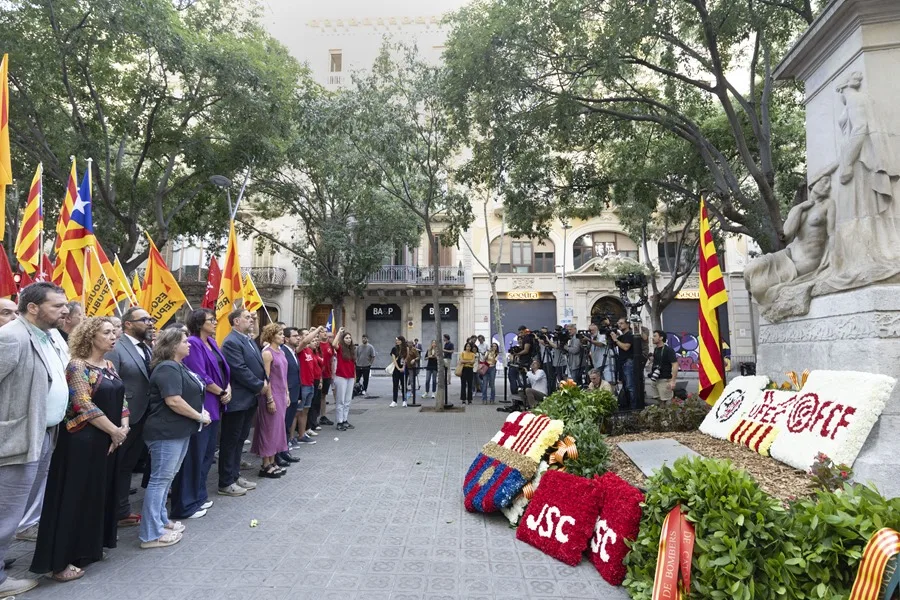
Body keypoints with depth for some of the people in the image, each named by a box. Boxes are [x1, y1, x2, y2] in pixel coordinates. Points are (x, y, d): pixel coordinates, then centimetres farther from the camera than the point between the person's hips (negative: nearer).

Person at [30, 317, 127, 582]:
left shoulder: (109, 365, 9)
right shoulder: (78, 366, -14)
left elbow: (120, 399, 11)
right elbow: (84, 406, -20)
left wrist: (124, 427, -4)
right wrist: (114, 431, -14)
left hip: (108, 441, 8)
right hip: (82, 442, -7)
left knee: (99, 495, 14)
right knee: (75, 498, 0)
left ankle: (88, 548, 28)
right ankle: (61, 561, 12)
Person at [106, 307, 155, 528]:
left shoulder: (147, 349, 10)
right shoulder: (116, 348, -15)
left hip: (142, 419, 8)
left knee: (127, 467, 20)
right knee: (115, 469, 8)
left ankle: (122, 511, 33)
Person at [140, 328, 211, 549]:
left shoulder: (178, 366, 14)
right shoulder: (168, 368, -18)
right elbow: (173, 401, -26)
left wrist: (200, 411, 6)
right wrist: (199, 416, -16)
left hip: (179, 431, 10)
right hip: (167, 432, -10)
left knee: (166, 478, 18)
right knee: (160, 479, -3)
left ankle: (161, 521, 31)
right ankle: (151, 534, 6)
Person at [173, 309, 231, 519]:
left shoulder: (211, 342, 12)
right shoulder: (193, 344, -15)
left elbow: (222, 368, 15)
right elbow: (200, 377, -20)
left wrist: (228, 388, -3)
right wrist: (222, 393, -11)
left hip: (213, 405, 9)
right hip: (200, 406, -9)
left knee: (207, 453, 17)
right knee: (194, 455, -1)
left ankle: (198, 496, 30)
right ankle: (185, 505, 10)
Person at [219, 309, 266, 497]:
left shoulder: (249, 340, 13)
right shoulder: (231, 342, -17)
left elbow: (259, 364, 16)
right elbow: (240, 370, -22)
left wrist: (265, 381, -2)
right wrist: (260, 386, -13)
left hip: (250, 398, 9)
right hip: (237, 400, -9)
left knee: (240, 439, 17)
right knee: (230, 441, 2)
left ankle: (235, 476, 28)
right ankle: (226, 483, 12)